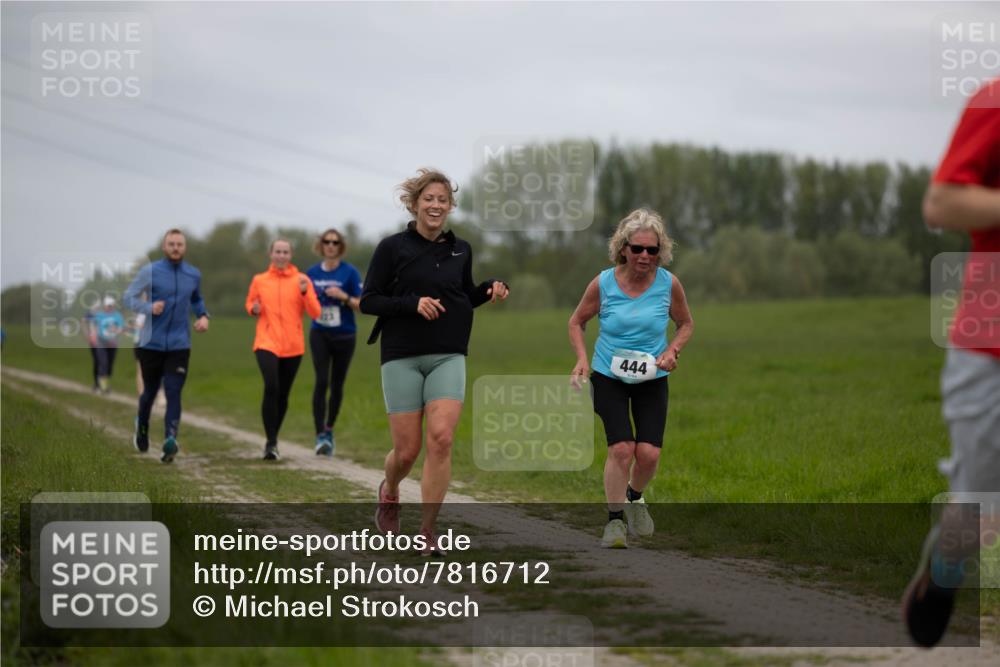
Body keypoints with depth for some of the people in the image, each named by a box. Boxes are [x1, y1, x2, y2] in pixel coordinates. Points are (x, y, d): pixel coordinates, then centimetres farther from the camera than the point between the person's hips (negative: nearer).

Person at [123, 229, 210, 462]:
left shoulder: (193, 275, 7)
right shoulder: (149, 272, -3)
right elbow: (129, 296, -3)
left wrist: (203, 316, 6)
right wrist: (149, 308, -21)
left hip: (179, 345, 1)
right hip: (151, 344, -1)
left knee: (173, 393, -13)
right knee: (150, 390, 12)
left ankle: (170, 441, -21)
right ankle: (142, 427, 41)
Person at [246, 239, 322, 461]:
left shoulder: (301, 280, 2)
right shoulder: (259, 280, 6)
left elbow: (315, 313, -4)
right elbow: (250, 302, 21)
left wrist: (305, 292, -19)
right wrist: (253, 309, -2)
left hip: (293, 346, 1)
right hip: (267, 343, -1)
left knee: (283, 394, 8)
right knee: (271, 388, -20)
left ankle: (274, 438, 28)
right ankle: (271, 442, -16)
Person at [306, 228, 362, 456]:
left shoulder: (350, 273, -4)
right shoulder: (312, 273, 5)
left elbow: (360, 304, -5)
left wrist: (343, 296, -21)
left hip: (344, 335, -1)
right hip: (319, 335, 1)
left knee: (337, 384, 8)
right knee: (321, 382, -13)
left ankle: (329, 429, 27)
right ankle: (320, 435, -14)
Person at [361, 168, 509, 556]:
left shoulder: (460, 250, 10)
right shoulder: (392, 247, -2)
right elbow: (368, 300, -4)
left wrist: (489, 291, 1)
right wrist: (413, 303, -18)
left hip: (448, 357, 2)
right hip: (402, 358, -2)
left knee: (441, 439, -15)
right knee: (407, 450, -1)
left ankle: (427, 530, -6)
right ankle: (389, 493, 35)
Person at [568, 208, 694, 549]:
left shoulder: (669, 284, -9)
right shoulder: (603, 283, -11)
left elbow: (686, 324, 9)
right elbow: (577, 322, 5)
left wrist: (672, 351, -10)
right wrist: (582, 358, -10)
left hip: (652, 379, 1)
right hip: (609, 376, -1)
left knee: (649, 452, -9)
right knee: (621, 448, -16)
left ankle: (634, 496, 25)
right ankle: (615, 519, 1)